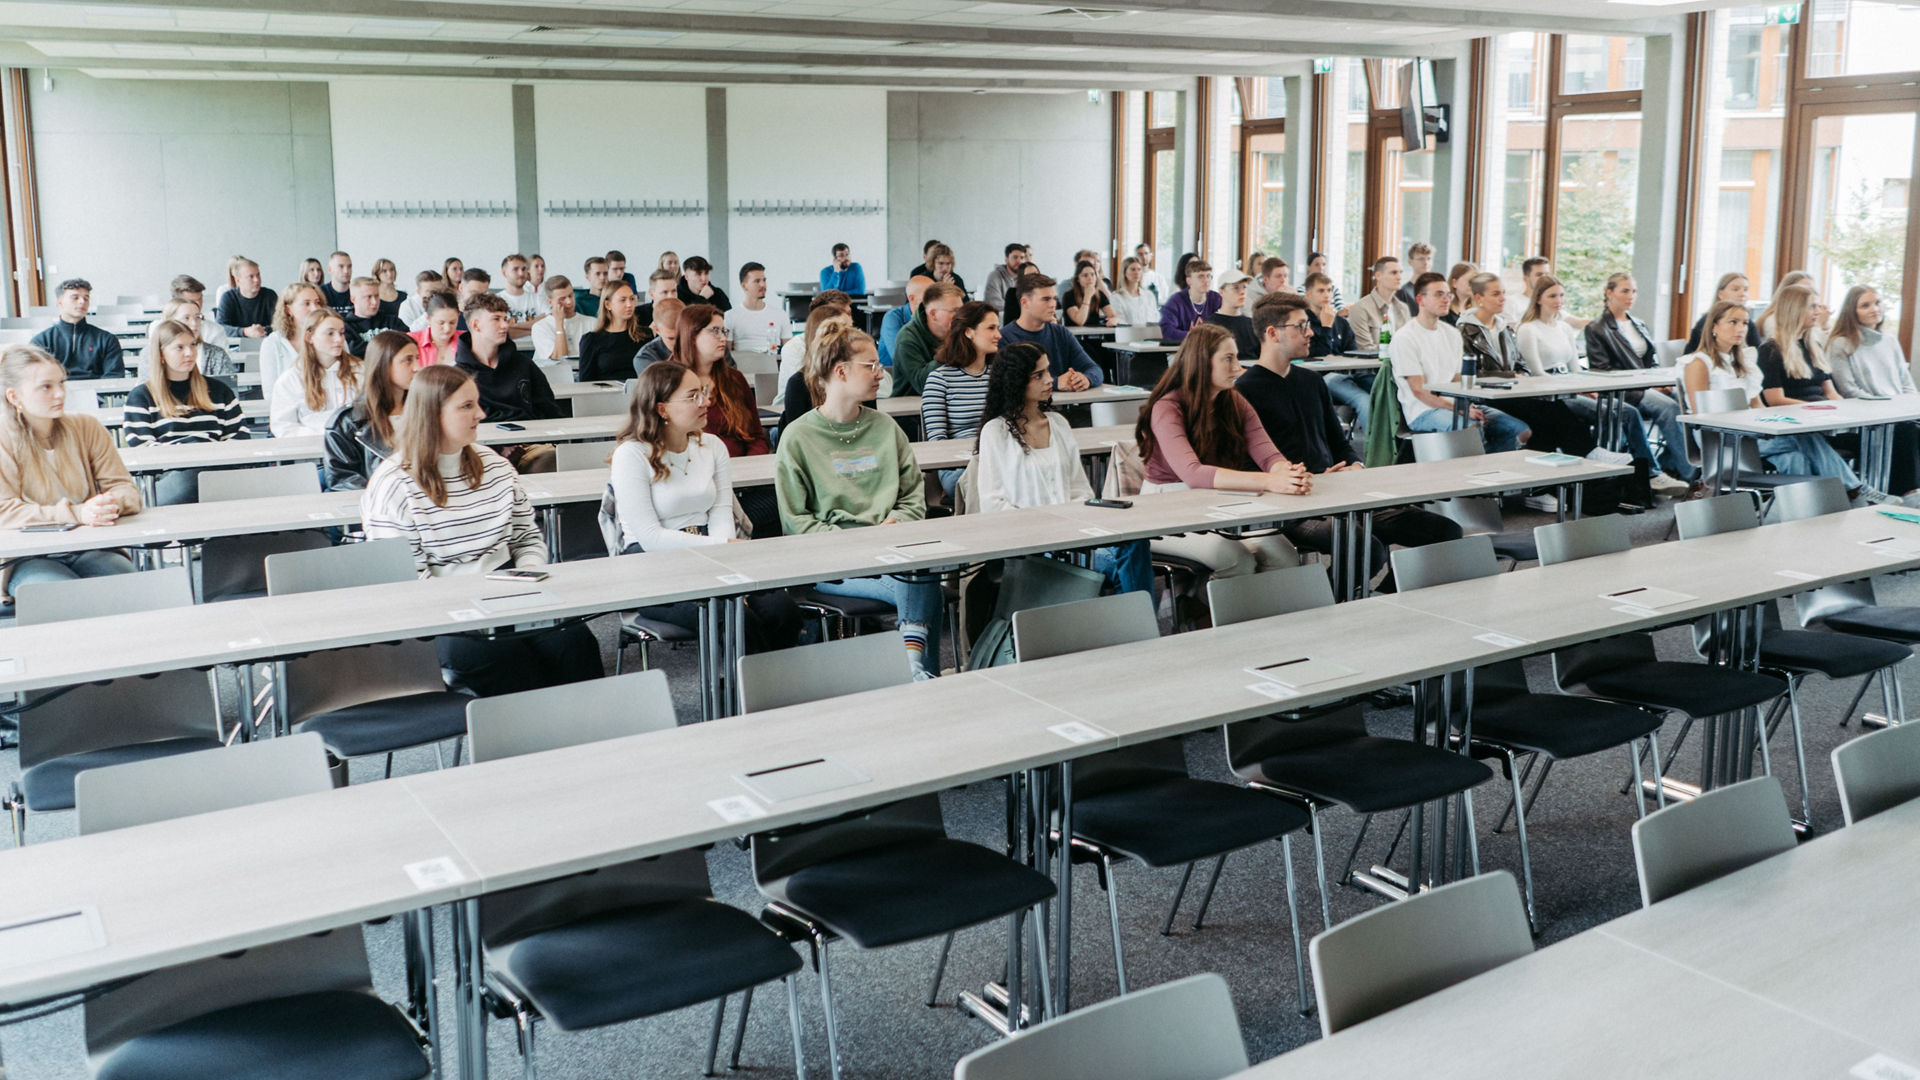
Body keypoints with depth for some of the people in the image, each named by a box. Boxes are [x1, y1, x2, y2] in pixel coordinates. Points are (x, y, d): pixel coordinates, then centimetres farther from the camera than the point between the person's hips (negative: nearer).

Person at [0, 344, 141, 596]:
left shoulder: (86, 427, 8)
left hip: (89, 550, 3)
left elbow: (125, 488, 6)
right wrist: (78, 513, -26)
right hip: (27, 560, -3)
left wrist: (113, 503, -21)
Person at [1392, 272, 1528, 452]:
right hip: (1424, 411, -7)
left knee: (1521, 431, -10)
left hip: (1454, 404, 7)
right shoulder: (1404, 338, -6)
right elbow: (1419, 391, -12)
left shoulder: (1452, 334, 18)